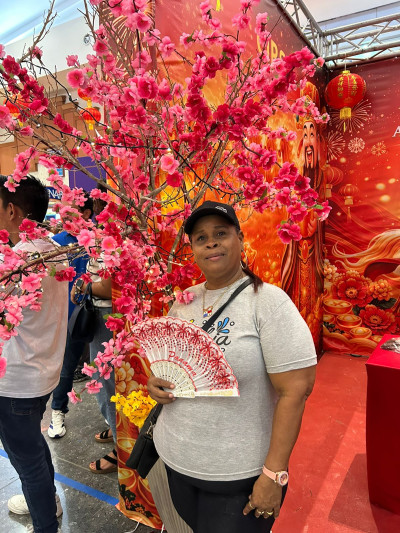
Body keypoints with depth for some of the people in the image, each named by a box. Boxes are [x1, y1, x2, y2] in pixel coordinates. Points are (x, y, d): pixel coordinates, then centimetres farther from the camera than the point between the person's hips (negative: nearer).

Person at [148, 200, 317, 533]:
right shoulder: (184, 301, 1)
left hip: (238, 475, -5)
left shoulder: (268, 300, -17)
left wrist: (274, 474, -18)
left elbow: (295, 391, -18)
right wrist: (155, 383, -6)